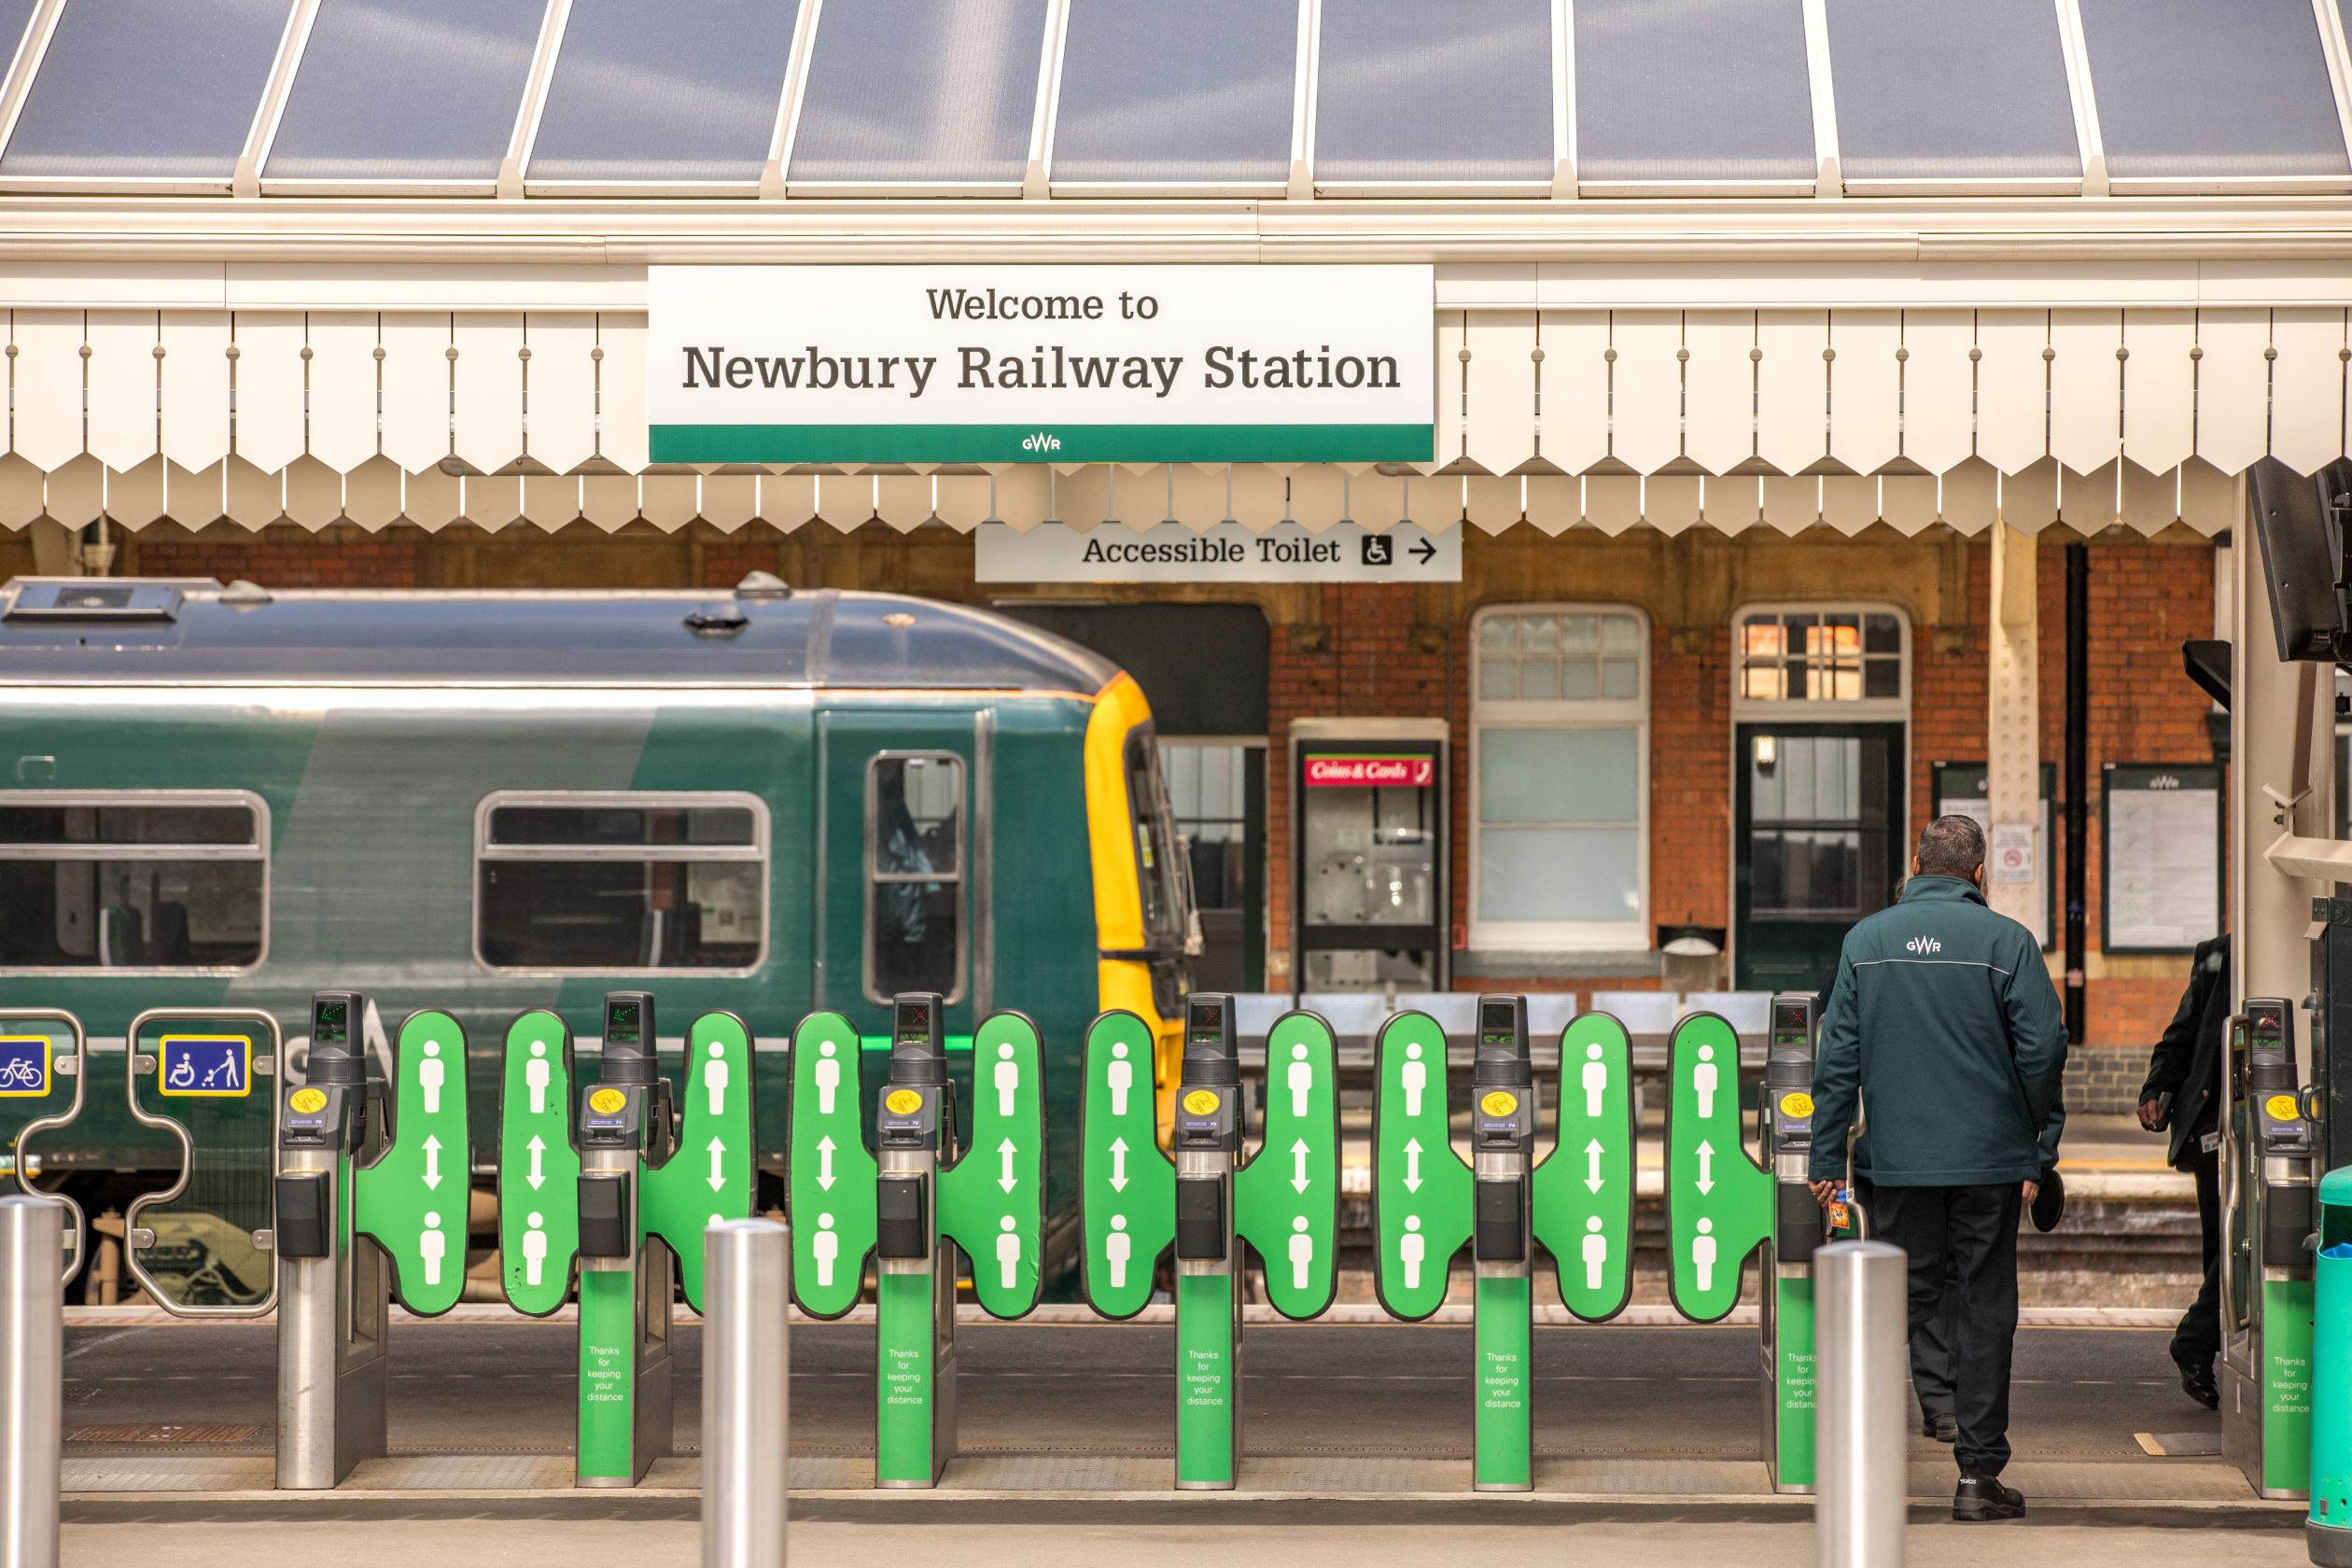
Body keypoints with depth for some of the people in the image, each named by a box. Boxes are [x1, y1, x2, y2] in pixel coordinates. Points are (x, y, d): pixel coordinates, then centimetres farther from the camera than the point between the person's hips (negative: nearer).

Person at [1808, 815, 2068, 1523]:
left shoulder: (1867, 940, 3)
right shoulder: (2005, 941, -4)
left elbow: (1837, 1058, 2)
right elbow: (2043, 1051, -8)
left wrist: (1829, 1158, 7)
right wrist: (2038, 1157, 1)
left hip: (1898, 1163, 2)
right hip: (1989, 1159, -2)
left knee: (1901, 1299, 10)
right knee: (1986, 1309, 4)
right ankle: (1979, 1475, 4)